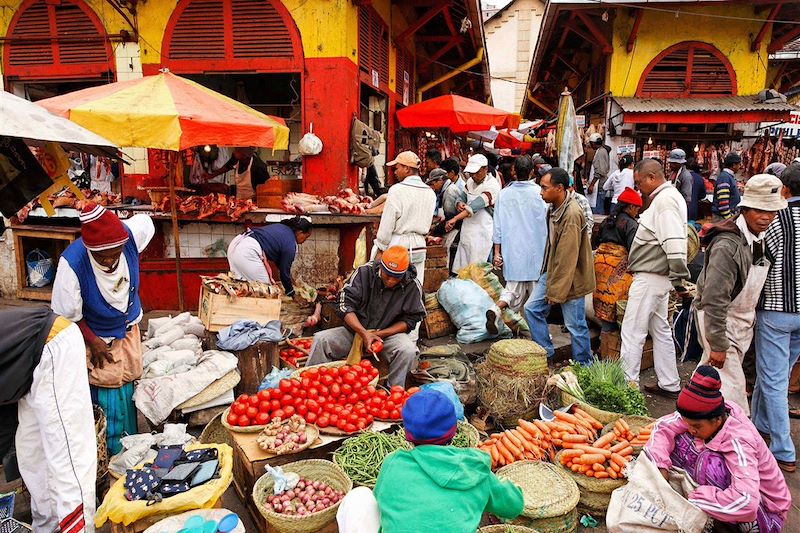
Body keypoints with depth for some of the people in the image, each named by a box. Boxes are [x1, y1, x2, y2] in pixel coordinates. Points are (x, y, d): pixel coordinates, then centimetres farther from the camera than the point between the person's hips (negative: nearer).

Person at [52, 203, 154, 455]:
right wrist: (93, 342, -14)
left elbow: (147, 222, -1)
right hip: (97, 335, -4)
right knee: (107, 388, 2)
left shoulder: (133, 232, -29)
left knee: (129, 381, 18)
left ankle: (130, 441, 39)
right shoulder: (72, 264, -36)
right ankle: (112, 449, 25)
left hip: (129, 327, 5)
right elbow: (68, 315, -21)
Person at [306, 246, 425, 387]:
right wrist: (364, 333, -25)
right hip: (356, 330, 1)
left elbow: (409, 320, -4)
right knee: (320, 339, -19)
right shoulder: (365, 272, -10)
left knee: (408, 350, -32)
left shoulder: (412, 285, -11)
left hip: (389, 333, -1)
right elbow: (345, 304, -13)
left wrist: (379, 334, -17)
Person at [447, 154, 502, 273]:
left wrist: (455, 219, -36)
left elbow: (476, 205, -26)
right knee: (460, 270, 8)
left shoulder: (492, 185, -15)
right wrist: (459, 204, -9)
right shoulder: (470, 181, 10)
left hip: (482, 233, -7)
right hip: (467, 230, 7)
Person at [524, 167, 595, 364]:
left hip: (571, 277, -9)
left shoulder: (572, 214, -25)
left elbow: (568, 258, -25)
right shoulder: (555, 207, 5)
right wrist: (549, 279, 15)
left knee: (575, 325, 3)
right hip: (552, 270, 9)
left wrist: (557, 292, -21)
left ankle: (584, 367, 20)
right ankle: (545, 352, 23)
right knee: (532, 308, 9)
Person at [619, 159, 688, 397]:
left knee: (632, 333, -4)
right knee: (660, 330, 18)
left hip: (649, 278, -11)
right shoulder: (668, 197, 15)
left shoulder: (665, 200, -18)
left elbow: (674, 242, -26)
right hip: (658, 277, 11)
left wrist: (680, 276, -22)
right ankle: (669, 385, 27)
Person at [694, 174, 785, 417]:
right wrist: (718, 345, -24)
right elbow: (715, 300, -27)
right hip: (717, 318, -8)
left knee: (710, 375, 19)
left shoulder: (759, 237, 2)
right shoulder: (727, 246, -26)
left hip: (743, 320, 8)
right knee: (732, 383, -6)